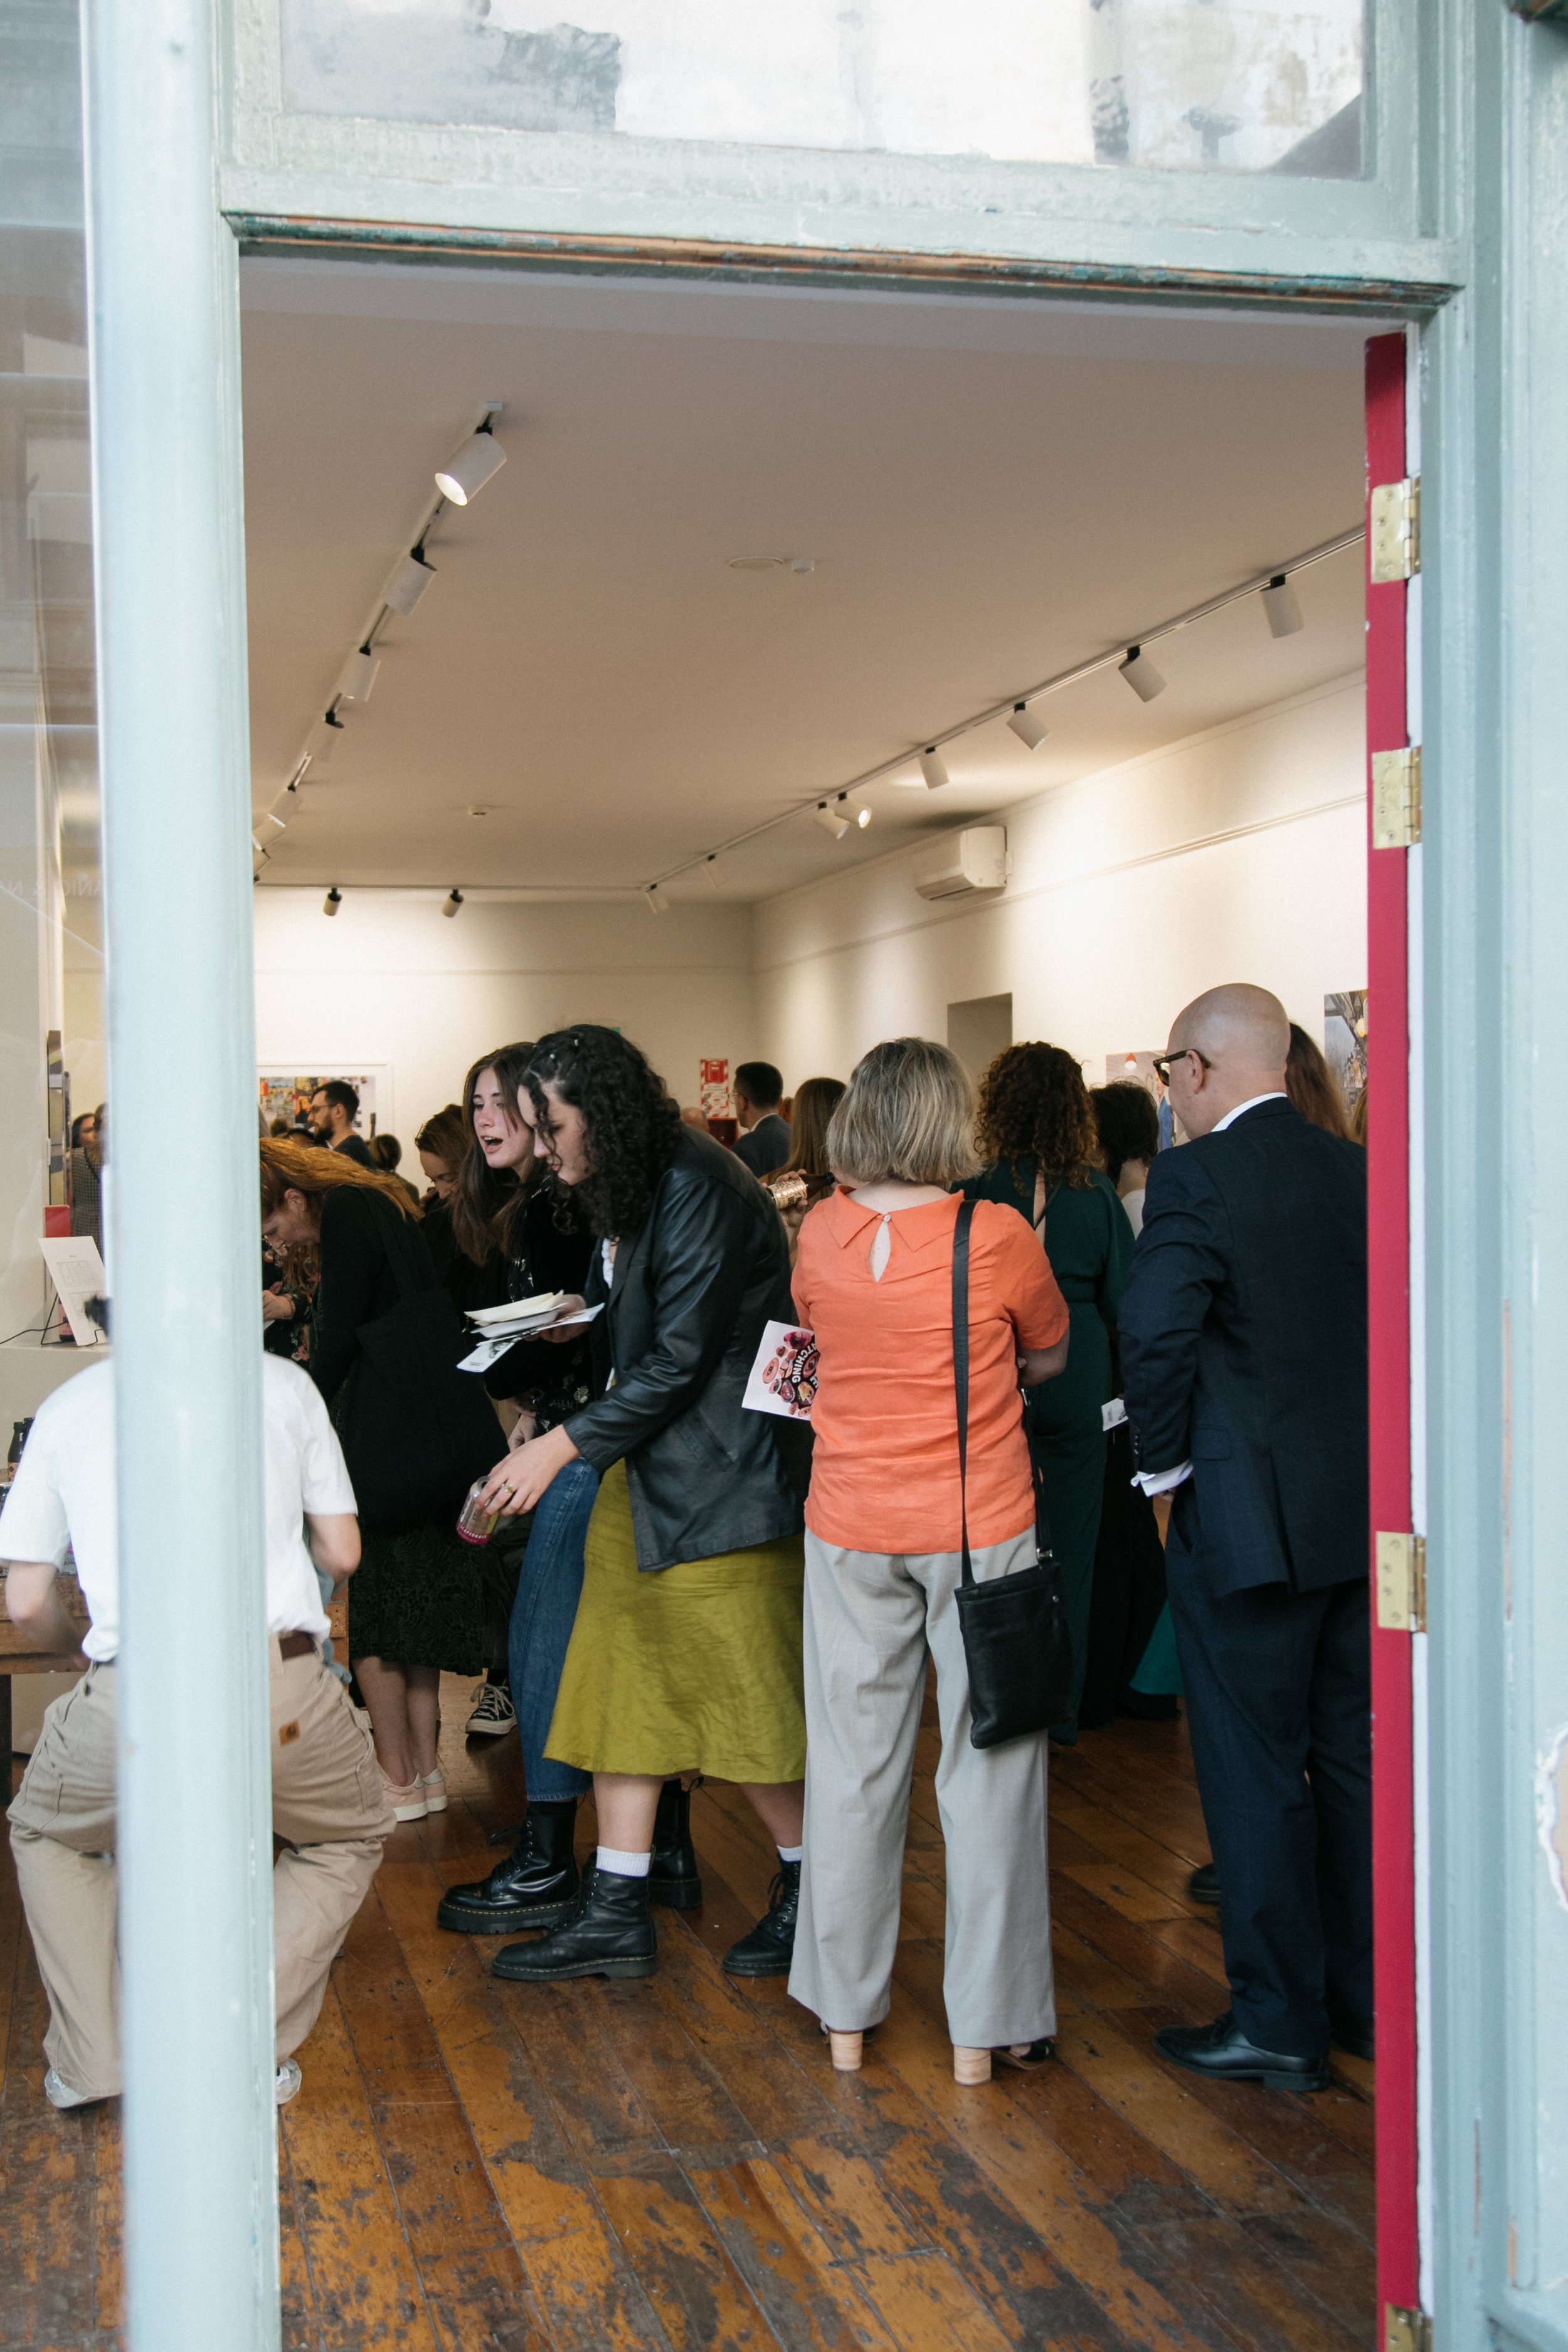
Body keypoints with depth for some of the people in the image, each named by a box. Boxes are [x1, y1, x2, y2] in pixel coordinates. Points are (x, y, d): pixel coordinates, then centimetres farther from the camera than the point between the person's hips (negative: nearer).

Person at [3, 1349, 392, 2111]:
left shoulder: (67, 1405, 17)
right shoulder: (282, 1381, 15)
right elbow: (342, 1554, 17)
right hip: (277, 1683, 0)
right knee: (346, 1840, 30)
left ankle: (89, 2061, 22)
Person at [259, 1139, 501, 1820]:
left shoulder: (347, 1212, -10)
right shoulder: (377, 1206, 18)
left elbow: (336, 1345, -11)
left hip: (390, 1444, -10)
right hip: (440, 1438, 10)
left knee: (371, 1605, -2)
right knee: (415, 1597, 12)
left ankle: (397, 1780, 3)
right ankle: (424, 1769, 16)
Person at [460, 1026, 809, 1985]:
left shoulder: (698, 1189, -18)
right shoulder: (629, 1196, 12)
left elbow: (681, 1356, -19)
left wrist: (566, 1445, -16)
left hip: (717, 1473, -9)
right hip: (642, 1468, 10)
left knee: (739, 1690, 0)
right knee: (624, 1680, 8)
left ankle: (806, 1894, 18)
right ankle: (616, 1914, 15)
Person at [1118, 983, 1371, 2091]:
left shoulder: (1198, 1177, -15)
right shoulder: (1361, 1171, 4)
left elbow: (1155, 1333, -24)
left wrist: (1167, 1468, -9)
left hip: (1249, 1517, -6)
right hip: (1363, 1512, 7)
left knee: (1257, 1772, 5)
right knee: (1356, 1759, 16)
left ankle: (1281, 2022, 14)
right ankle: (1372, 1998, 28)